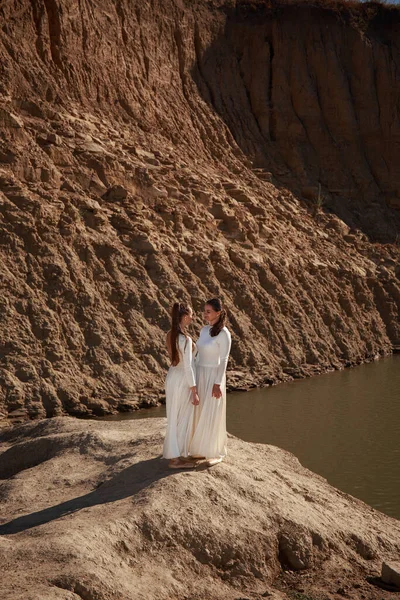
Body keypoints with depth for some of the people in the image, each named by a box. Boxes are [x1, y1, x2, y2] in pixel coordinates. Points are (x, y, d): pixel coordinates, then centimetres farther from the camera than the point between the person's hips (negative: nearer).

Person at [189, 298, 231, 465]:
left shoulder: (224, 333, -15)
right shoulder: (204, 330, 8)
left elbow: (224, 360, -16)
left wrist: (218, 384, -19)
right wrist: (195, 377, 14)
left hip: (214, 376, -8)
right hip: (201, 375, 8)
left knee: (213, 415, 0)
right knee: (201, 414, 13)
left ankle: (216, 452, 13)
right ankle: (203, 448, 25)